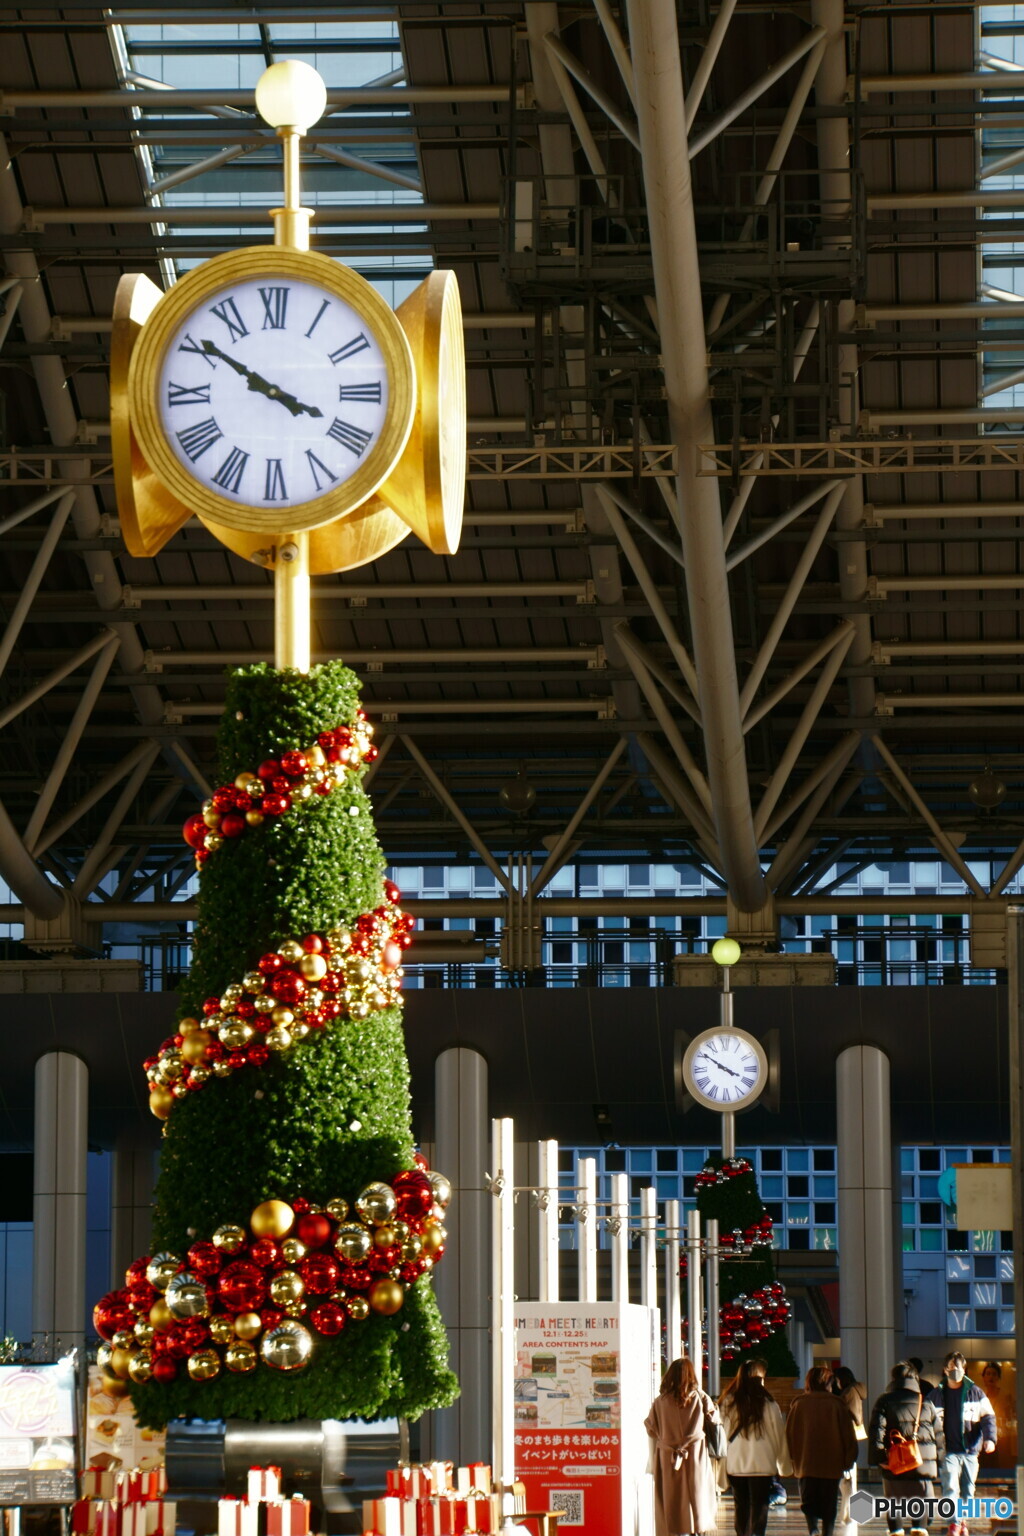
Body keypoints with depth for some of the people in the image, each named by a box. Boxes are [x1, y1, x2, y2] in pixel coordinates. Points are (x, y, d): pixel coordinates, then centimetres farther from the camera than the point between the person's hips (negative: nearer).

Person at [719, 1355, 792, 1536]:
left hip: (734, 1465, 3)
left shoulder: (727, 1402, -3)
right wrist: (785, 1465, 11)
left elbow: (722, 1435, -2)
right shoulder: (767, 1404, -9)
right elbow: (779, 1435, -2)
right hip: (762, 1465, -3)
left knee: (740, 1508, 17)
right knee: (758, 1509, -2)